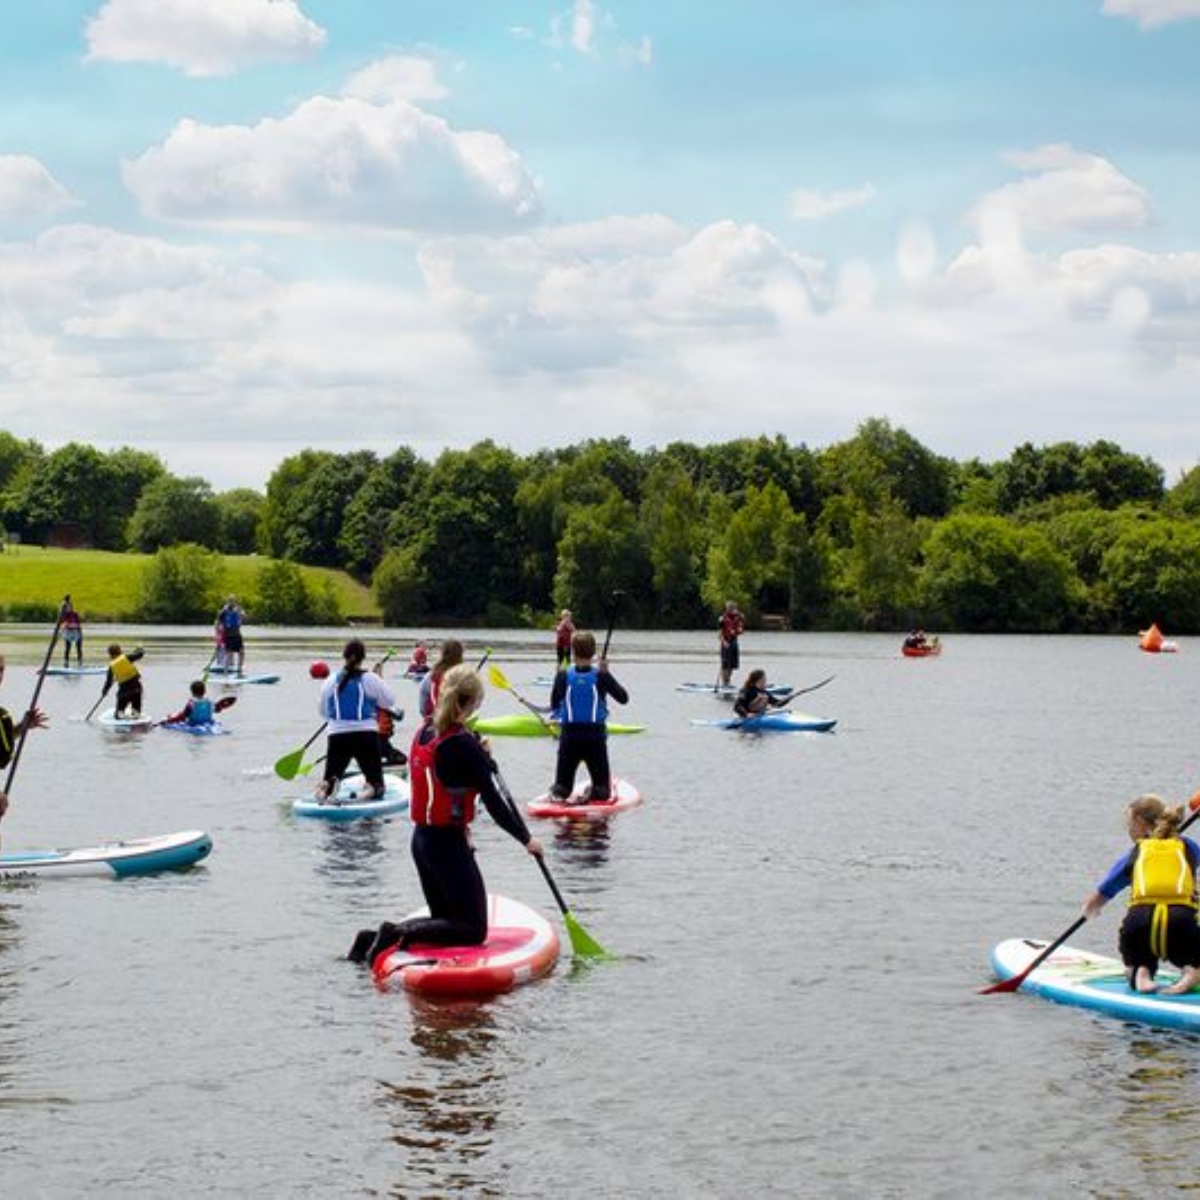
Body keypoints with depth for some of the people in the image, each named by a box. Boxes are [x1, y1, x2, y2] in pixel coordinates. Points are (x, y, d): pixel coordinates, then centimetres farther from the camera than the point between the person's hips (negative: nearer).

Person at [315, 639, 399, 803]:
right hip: (366, 735, -1)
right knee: (376, 783, 8)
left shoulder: (331, 681, 5)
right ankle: (370, 788, -28)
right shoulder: (371, 679, -3)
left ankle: (327, 785, -24)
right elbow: (389, 702, 7)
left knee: (330, 776, 12)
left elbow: (323, 711, 14)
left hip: (337, 736, 2)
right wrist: (381, 681, 20)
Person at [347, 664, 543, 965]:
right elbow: (494, 802, -15)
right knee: (474, 930, 1)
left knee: (445, 921, 21)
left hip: (421, 839, 8)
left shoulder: (423, 733, 4)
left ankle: (373, 938, 5)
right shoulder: (463, 745, -18)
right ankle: (401, 934, -14)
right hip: (449, 844, -8)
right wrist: (526, 839, -5)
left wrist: (479, 757, 9)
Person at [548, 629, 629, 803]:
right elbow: (623, 698, 1)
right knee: (601, 786, 10)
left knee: (563, 782, 13)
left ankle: (558, 794, -16)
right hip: (595, 736, -1)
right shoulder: (601, 677, -8)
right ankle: (596, 794, -19)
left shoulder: (563, 677, -5)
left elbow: (554, 707, 0)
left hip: (569, 736, 1)